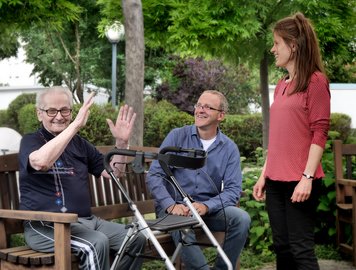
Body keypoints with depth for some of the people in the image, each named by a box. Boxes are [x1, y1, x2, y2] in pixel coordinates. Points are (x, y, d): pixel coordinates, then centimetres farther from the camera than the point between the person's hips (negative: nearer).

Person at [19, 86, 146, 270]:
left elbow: (112, 173, 16)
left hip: (86, 220, 7)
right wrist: (76, 125, -29)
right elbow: (40, 162, -26)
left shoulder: (79, 144, 19)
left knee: (137, 239, -9)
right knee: (97, 243, -31)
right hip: (45, 226, -7)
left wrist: (121, 142, -1)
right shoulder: (31, 141, 0)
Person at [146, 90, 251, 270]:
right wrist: (171, 205, -23)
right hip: (174, 207, -2)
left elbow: (233, 190, -4)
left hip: (209, 208, 2)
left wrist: (206, 206, -23)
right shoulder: (177, 137, 0)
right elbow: (154, 175, -6)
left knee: (241, 218, -24)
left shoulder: (230, 148, 4)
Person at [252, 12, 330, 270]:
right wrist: (264, 175, 14)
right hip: (276, 180, 8)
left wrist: (307, 177, -18)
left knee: (301, 249, -5)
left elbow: (319, 133, -12)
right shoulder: (281, 86, 15)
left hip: (300, 180, -7)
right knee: (281, 247, 11)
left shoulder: (315, 81, -6)